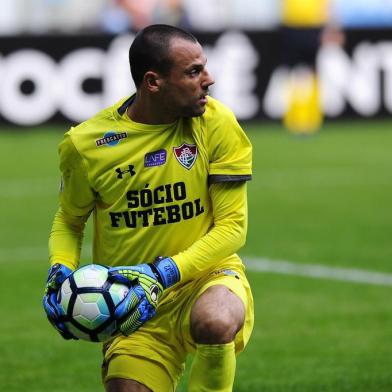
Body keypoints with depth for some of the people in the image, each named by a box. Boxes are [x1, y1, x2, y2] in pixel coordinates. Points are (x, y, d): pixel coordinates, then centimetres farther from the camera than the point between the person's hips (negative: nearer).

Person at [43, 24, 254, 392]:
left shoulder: (216, 123, -9)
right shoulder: (85, 144, -6)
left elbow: (232, 225, -10)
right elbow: (68, 220, 12)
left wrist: (163, 274, -22)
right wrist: (61, 272, -9)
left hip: (206, 278, -1)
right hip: (134, 305, 2)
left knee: (215, 321, -35)